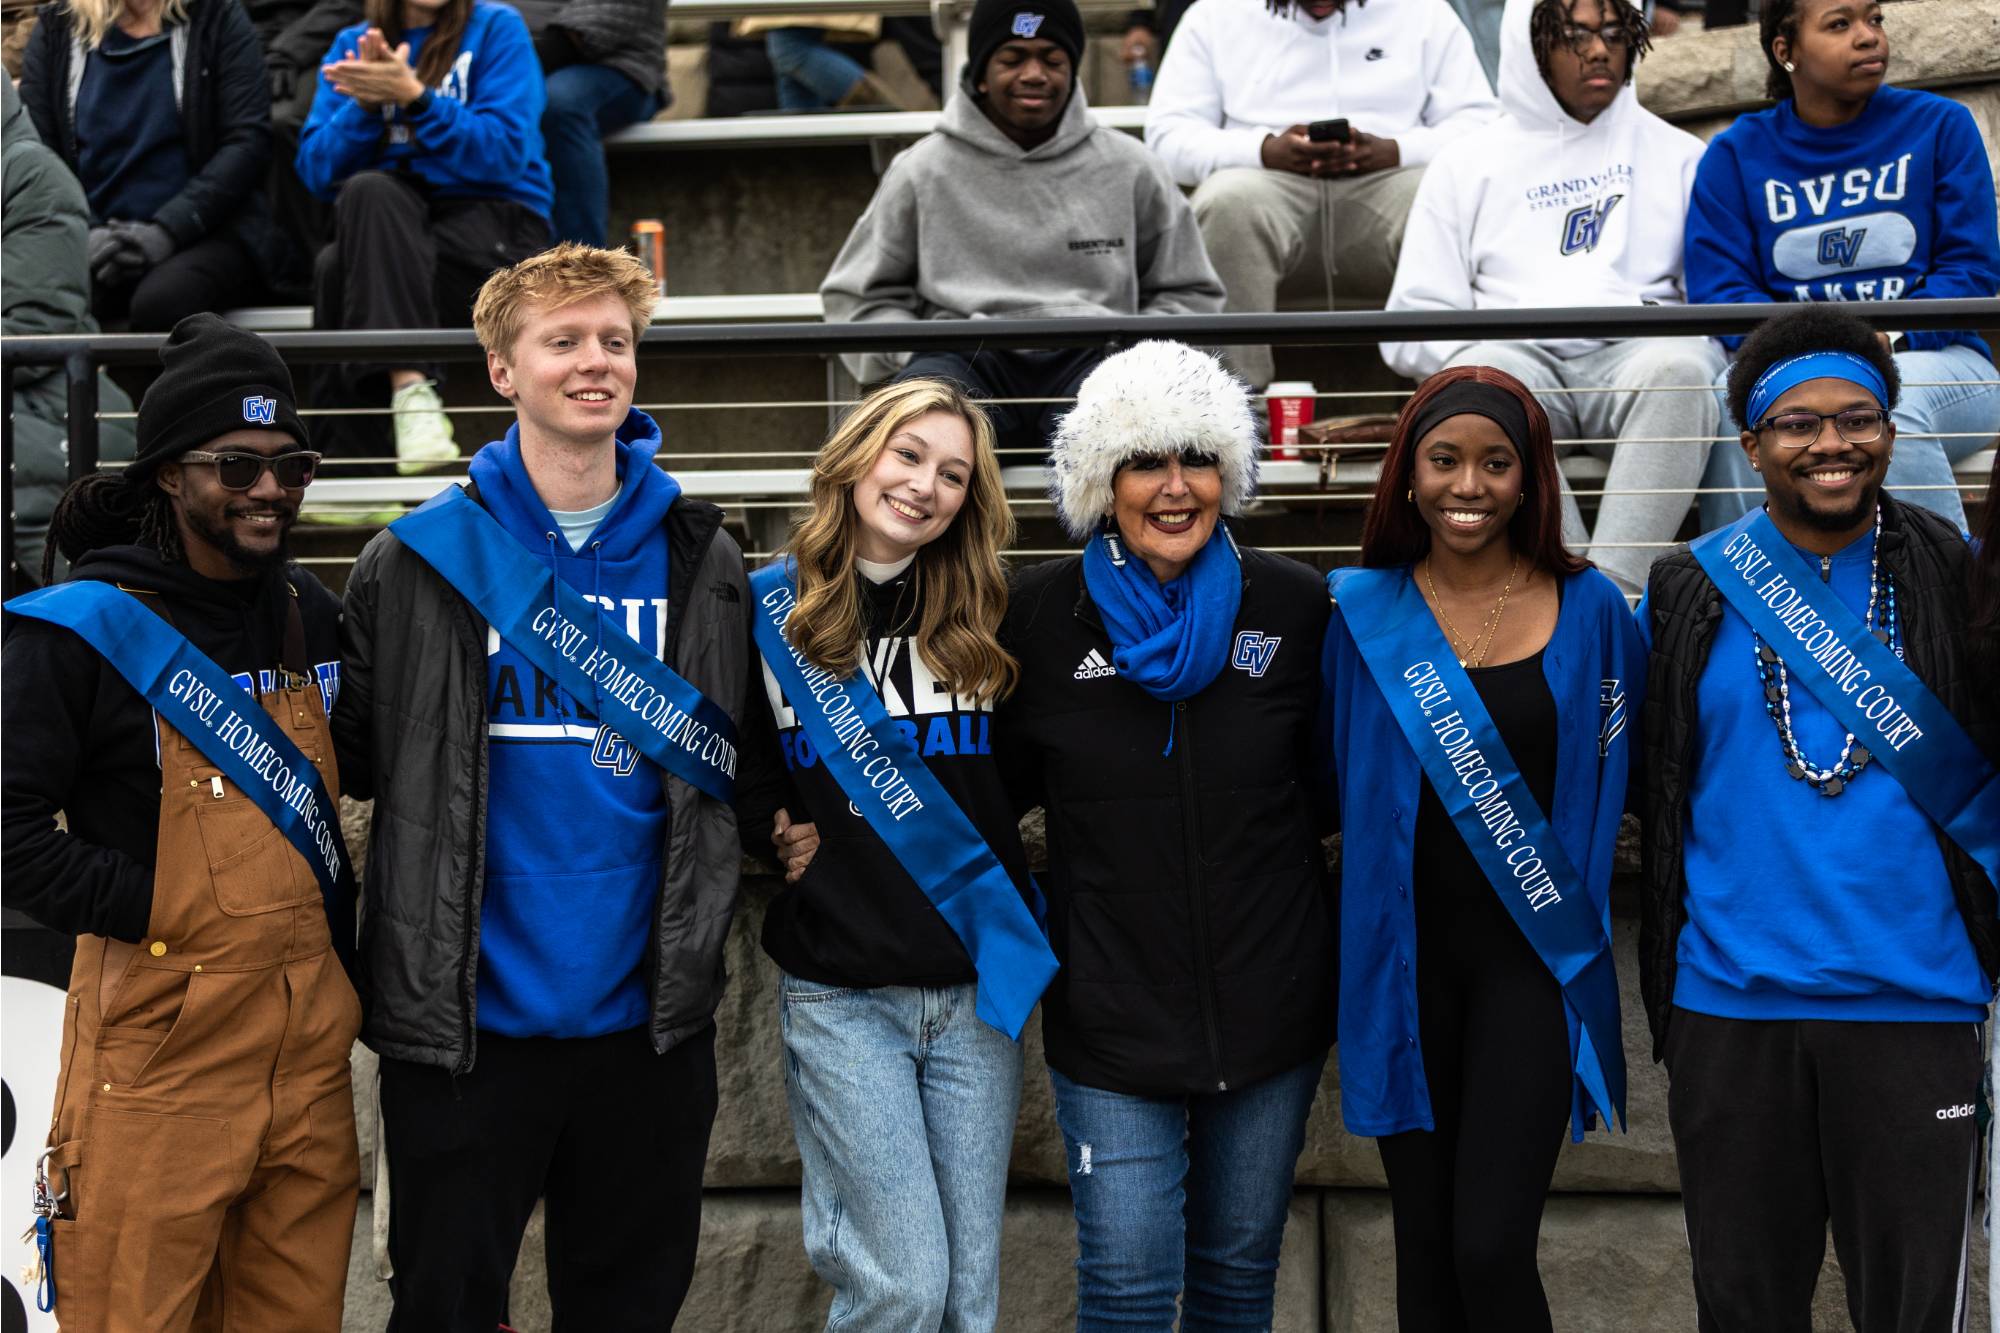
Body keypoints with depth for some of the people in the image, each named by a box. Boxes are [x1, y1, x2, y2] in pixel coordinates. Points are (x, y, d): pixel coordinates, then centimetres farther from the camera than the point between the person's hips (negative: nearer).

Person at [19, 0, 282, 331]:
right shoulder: (55, 27, 11)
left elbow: (248, 141, -5)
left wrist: (168, 229, -18)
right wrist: (85, 231, -15)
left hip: (204, 232, -2)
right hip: (96, 237, 2)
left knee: (159, 302, -36)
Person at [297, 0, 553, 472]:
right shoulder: (352, 44, 12)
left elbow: (506, 153, -10)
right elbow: (317, 172, 4)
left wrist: (413, 95, -19)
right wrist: (365, 103, -13)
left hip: (492, 221, -3)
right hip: (384, 225, 4)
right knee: (368, 188, -33)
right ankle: (412, 388, -40)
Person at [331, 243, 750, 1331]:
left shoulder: (699, 559, 5)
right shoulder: (423, 558, -1)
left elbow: (736, 769, 13)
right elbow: (351, 753, 4)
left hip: (647, 1018, 2)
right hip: (463, 1022, -2)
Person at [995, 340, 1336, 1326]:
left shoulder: (1293, 605, -1)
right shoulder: (1038, 612, -4)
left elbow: (1330, 781, 11)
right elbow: (994, 784, 4)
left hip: (1270, 1006, 2)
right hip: (1112, 1013, -2)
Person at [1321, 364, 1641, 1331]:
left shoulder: (1588, 609, 1)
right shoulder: (1363, 614, 2)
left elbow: (1610, 781, 11)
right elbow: (1334, 780, 11)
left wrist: (1577, 907, 6)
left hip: (1533, 958, -2)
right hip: (1403, 957, 2)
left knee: (1492, 1248, -12)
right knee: (1425, 1247, 9)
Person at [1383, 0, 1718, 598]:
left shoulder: (1676, 155, 22)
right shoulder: (1467, 163, 20)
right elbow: (1413, 323, 12)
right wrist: (1489, 356, -8)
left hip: (1638, 353, 0)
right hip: (1517, 354, 0)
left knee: (1678, 367, -36)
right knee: (1483, 375, -37)